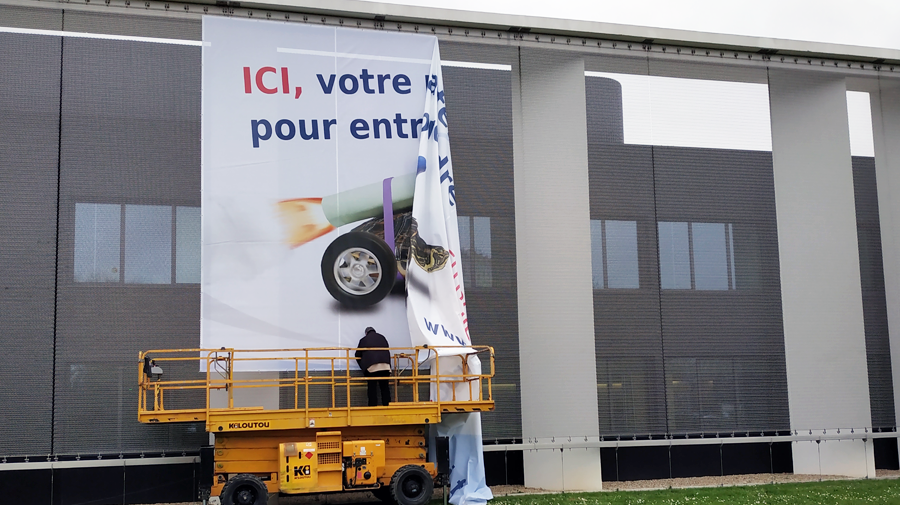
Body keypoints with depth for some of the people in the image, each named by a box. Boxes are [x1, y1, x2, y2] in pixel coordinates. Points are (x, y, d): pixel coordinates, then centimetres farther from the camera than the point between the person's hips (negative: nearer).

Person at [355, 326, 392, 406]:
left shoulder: (363, 340, 14)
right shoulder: (382, 337, 20)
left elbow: (358, 355, 15)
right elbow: (388, 351, 20)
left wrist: (363, 367, 25)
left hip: (371, 367, -2)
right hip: (385, 366, 2)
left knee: (372, 388, -1)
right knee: (385, 387, 8)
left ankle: (373, 406, -7)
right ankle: (387, 405, 4)